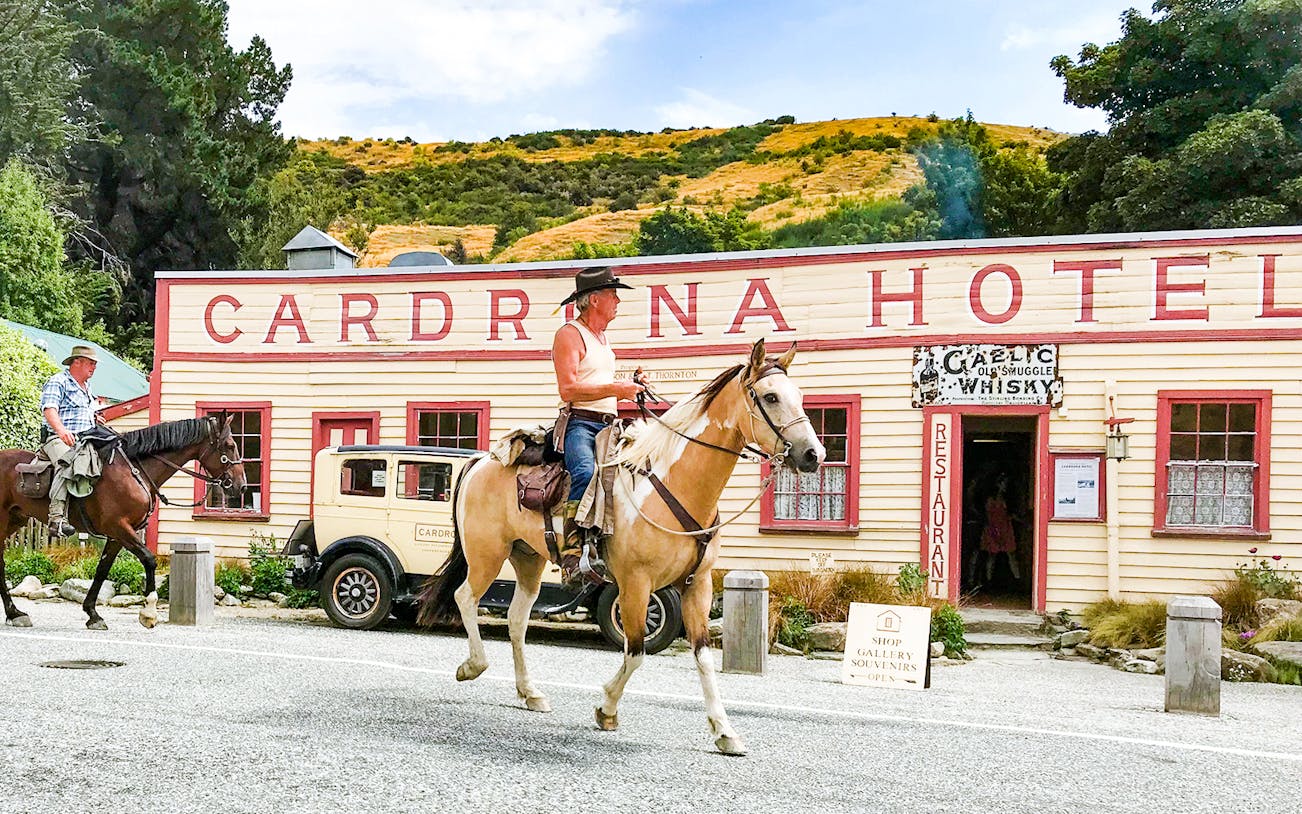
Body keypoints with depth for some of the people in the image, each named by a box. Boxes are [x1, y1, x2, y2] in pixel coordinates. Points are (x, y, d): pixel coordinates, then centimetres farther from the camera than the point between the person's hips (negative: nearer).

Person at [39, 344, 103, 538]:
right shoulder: (57, 382, -2)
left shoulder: (86, 386, 27)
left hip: (85, 440, 9)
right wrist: (61, 430, -35)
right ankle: (57, 518, -46)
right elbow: (49, 409, -18)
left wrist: (94, 418, 20)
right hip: (58, 439, -9)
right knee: (67, 463, -37)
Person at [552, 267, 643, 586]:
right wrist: (616, 389, -17)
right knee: (586, 474, -35)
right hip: (578, 423, -9)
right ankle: (573, 556, -39)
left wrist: (629, 388, 19)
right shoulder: (569, 334, -4)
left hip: (607, 425, 9)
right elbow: (568, 389, -16)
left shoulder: (603, 337, 25)